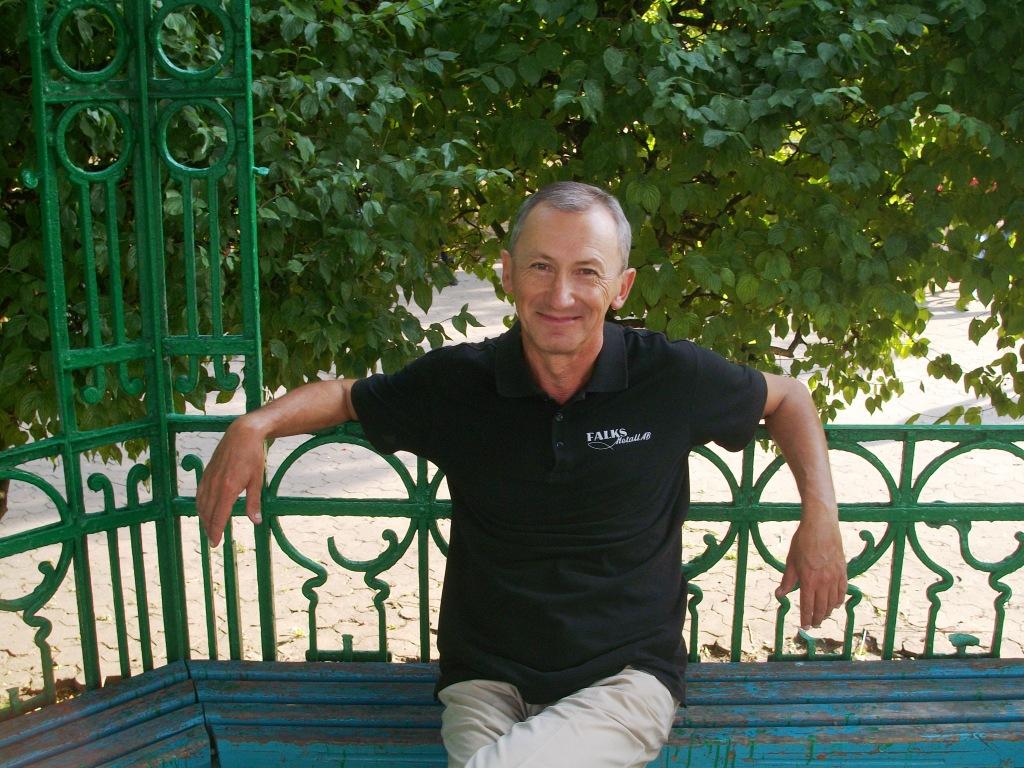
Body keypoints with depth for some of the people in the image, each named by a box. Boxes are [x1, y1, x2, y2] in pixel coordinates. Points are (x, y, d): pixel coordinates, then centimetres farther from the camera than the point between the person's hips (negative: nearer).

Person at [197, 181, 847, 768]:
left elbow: (786, 396, 11)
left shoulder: (672, 377, -7)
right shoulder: (456, 381, -5)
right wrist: (255, 425, -6)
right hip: (487, 680, 2)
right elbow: (347, 396, 12)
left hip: (627, 676, -1)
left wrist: (820, 514, -1)